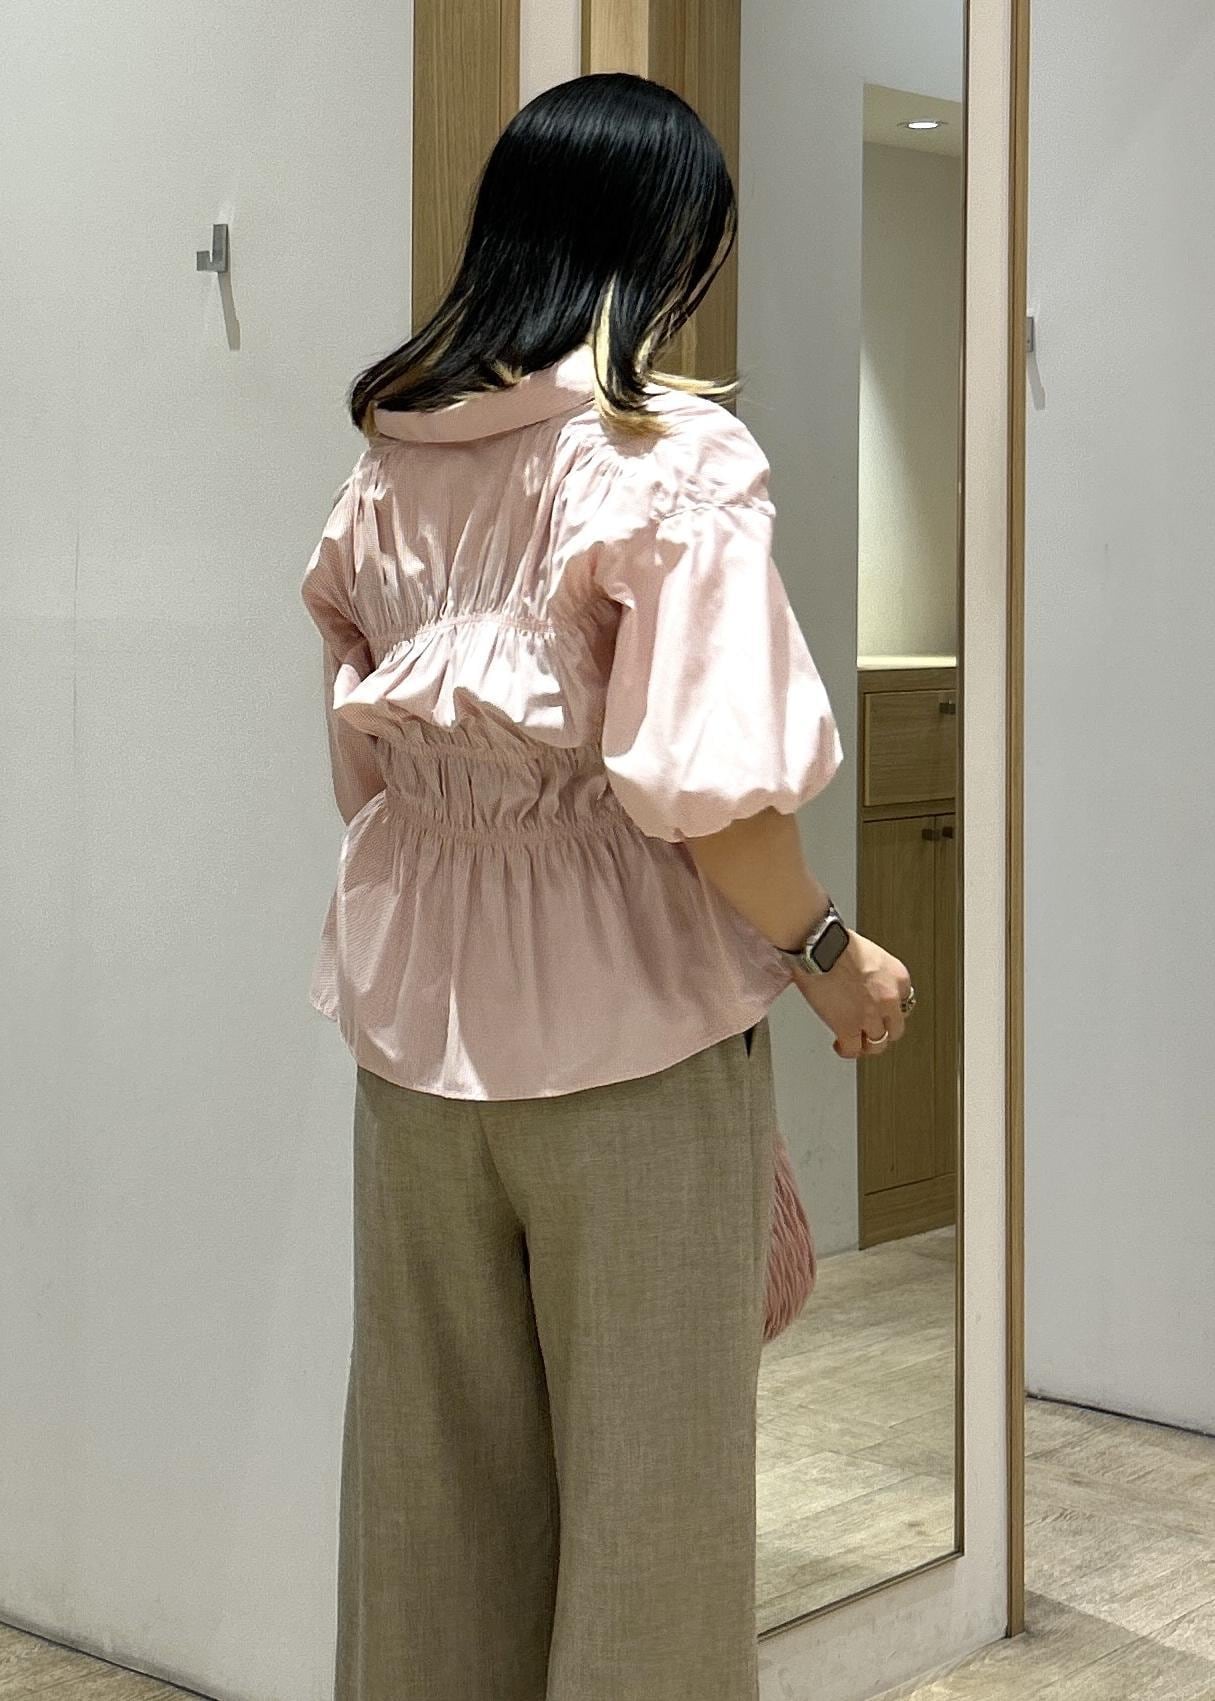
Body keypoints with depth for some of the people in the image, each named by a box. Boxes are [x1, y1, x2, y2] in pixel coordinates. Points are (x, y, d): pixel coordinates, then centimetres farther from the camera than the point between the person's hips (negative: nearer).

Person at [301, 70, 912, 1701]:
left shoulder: (388, 457, 5)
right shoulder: (674, 456, -13)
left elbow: (364, 754, 10)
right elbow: (700, 782, -19)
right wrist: (832, 954, -5)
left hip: (415, 1007, 6)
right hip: (624, 1017, -6)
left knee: (435, 1451, 17)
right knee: (648, 1463, 8)